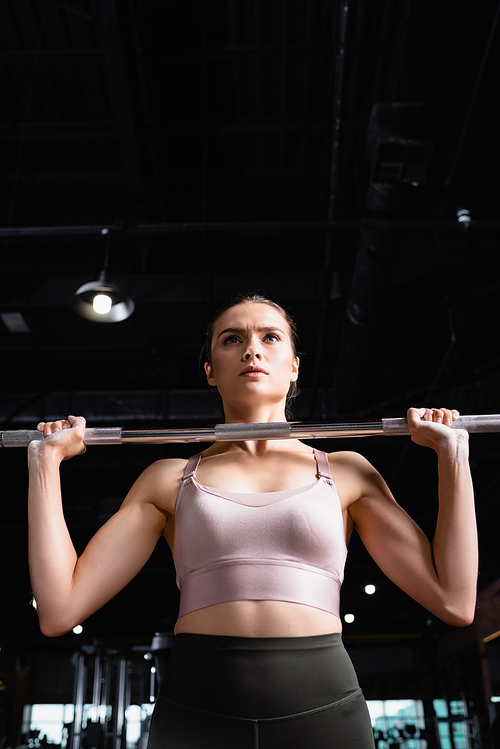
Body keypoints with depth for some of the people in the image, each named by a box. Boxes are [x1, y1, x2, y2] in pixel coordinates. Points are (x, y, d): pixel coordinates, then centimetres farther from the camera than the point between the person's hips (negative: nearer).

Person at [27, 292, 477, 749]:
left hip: (322, 711, 1)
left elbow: (455, 603, 1)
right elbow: (59, 611, -1)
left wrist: (453, 451, 1)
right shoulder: (169, 480, 6)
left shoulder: (346, 473, 6)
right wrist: (46, 460, 1)